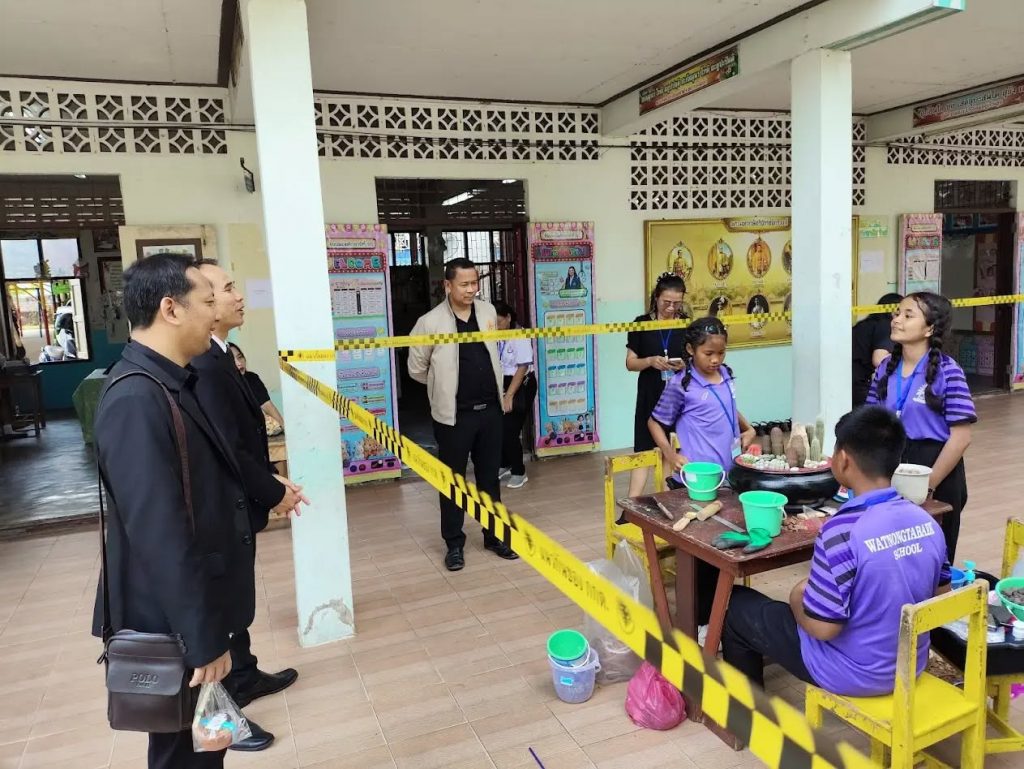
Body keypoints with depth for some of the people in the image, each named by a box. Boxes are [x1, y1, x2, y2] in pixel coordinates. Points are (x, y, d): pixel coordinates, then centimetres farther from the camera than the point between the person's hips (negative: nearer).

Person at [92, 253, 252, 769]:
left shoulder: (172, 382, 4)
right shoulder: (135, 400, -27)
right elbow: (159, 536, -28)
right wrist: (202, 640, -23)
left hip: (198, 609, 9)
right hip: (174, 624, -9)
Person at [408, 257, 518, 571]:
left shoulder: (488, 312, 3)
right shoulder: (431, 322, -12)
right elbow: (416, 369, -1)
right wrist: (444, 386, 9)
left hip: (490, 410, 4)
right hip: (454, 415, -4)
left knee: (489, 477, 14)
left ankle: (495, 536, 28)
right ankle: (454, 543, 21)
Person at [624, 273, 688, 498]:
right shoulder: (641, 324, -2)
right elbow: (630, 363, 0)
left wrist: (684, 365, -14)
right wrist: (650, 361, -19)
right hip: (649, 397, -1)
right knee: (644, 451, -2)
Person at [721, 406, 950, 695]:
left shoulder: (843, 531, -30)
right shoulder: (928, 523, -7)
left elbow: (822, 627, -26)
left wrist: (798, 598, -5)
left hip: (852, 674, -7)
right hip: (911, 665, 7)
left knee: (735, 605, 10)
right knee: (810, 592, 32)